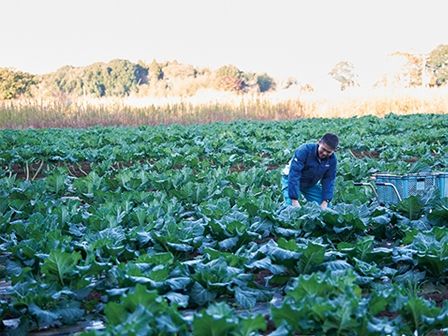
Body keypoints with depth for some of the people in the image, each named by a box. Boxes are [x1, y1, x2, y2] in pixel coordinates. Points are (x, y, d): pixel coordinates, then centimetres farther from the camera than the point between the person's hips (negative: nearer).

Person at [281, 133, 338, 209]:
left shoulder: (332, 160, -17)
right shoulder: (305, 150, -32)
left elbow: (328, 181, -12)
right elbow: (294, 174, -37)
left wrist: (325, 202, -25)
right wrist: (294, 200, -43)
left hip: (311, 184, 5)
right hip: (291, 179, -4)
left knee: (325, 209, -6)